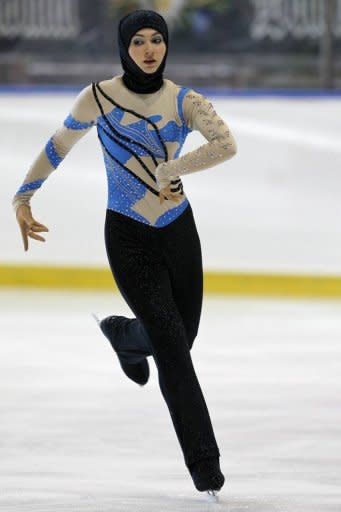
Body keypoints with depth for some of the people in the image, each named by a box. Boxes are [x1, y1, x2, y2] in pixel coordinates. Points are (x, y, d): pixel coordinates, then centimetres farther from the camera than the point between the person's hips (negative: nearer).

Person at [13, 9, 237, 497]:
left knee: (181, 337, 12)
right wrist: (23, 198, 10)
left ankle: (123, 334, 48)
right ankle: (204, 462, -5)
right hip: (128, 236, -3)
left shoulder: (184, 101, -4)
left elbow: (226, 144, -22)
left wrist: (171, 170, -28)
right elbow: (58, 146, 8)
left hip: (178, 231, 3)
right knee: (172, 347, -10)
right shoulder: (100, 97, -6)